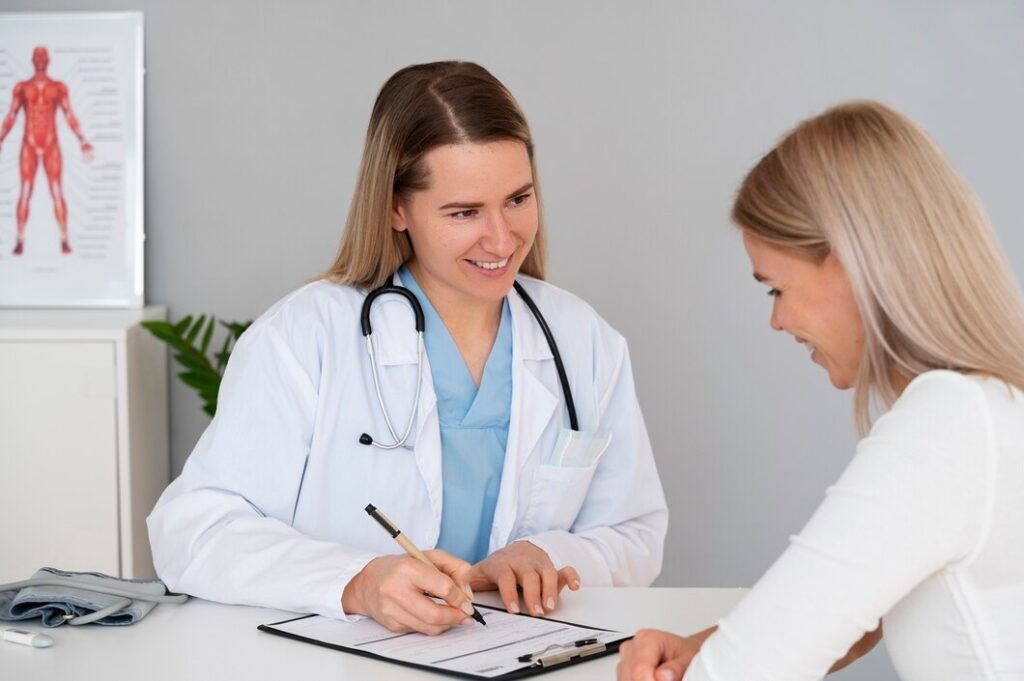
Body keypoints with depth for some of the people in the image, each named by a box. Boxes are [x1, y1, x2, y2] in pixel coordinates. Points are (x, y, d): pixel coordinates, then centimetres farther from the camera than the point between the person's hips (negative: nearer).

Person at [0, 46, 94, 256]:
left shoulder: (59, 87, 6)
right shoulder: (21, 87, 6)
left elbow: (70, 117, 5)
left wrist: (83, 142, -3)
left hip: (51, 146, 0)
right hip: (29, 146, 0)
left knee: (57, 192, -6)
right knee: (25, 193, -5)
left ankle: (64, 240, -3)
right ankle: (20, 241, -2)